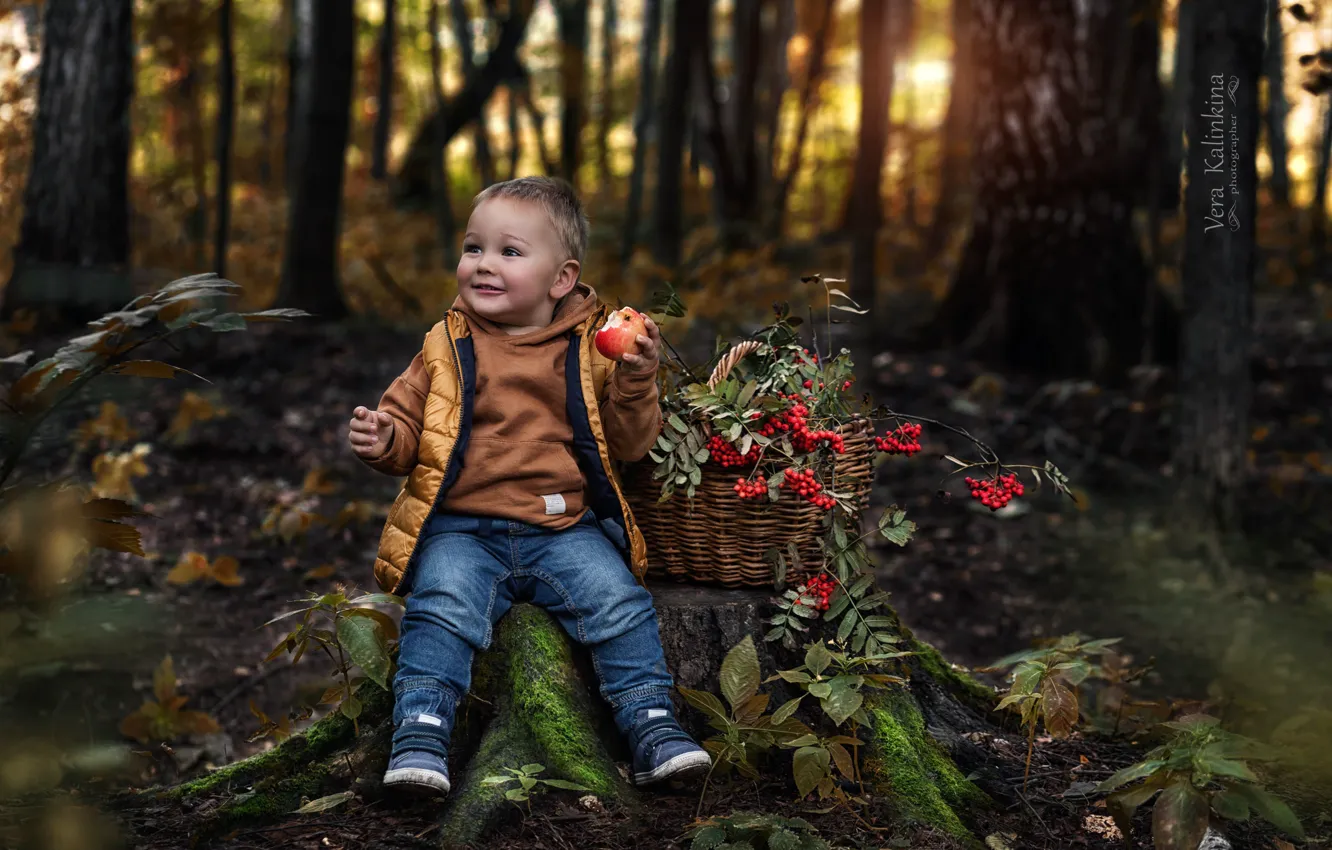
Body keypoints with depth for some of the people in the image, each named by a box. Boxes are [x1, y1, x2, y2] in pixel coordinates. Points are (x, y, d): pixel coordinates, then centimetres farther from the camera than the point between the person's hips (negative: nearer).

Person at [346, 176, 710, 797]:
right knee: (443, 611, -27)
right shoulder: (447, 349, 9)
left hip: (565, 529, 0)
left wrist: (635, 383, -11)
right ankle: (419, 737, -23)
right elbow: (407, 427, 13)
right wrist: (382, 441, -10)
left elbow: (629, 446, 5)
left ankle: (653, 728, -9)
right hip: (461, 530, 0)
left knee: (619, 603, -20)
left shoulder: (592, 349, 6)